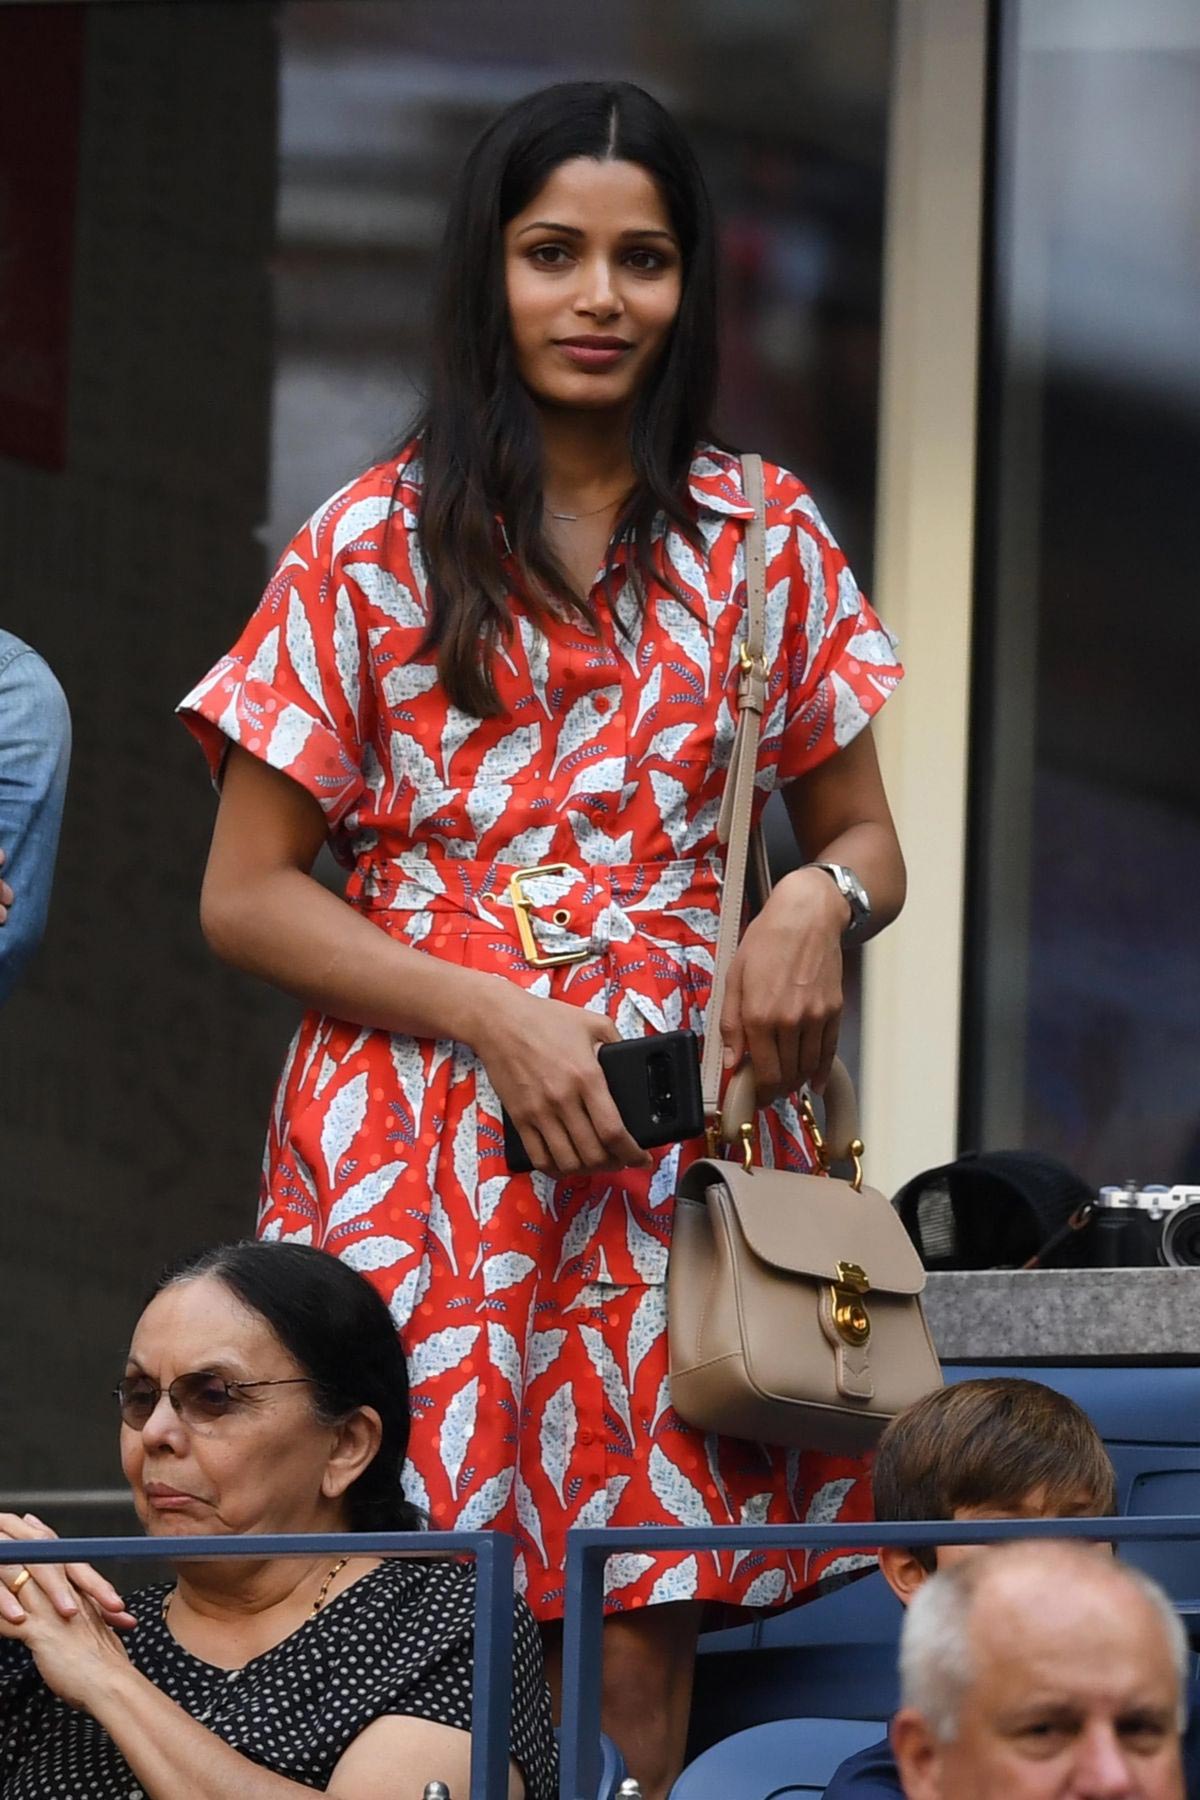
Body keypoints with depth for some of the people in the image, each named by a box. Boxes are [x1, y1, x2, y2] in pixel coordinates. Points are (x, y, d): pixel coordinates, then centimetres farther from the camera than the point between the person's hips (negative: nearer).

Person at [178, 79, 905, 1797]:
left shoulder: (760, 537, 11)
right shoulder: (375, 546, 4)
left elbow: (867, 836, 19)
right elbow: (245, 895, 3)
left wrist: (820, 899, -6)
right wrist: (489, 1012, -10)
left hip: (676, 1134, 2)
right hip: (421, 1128, -2)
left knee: (636, 1651, -5)